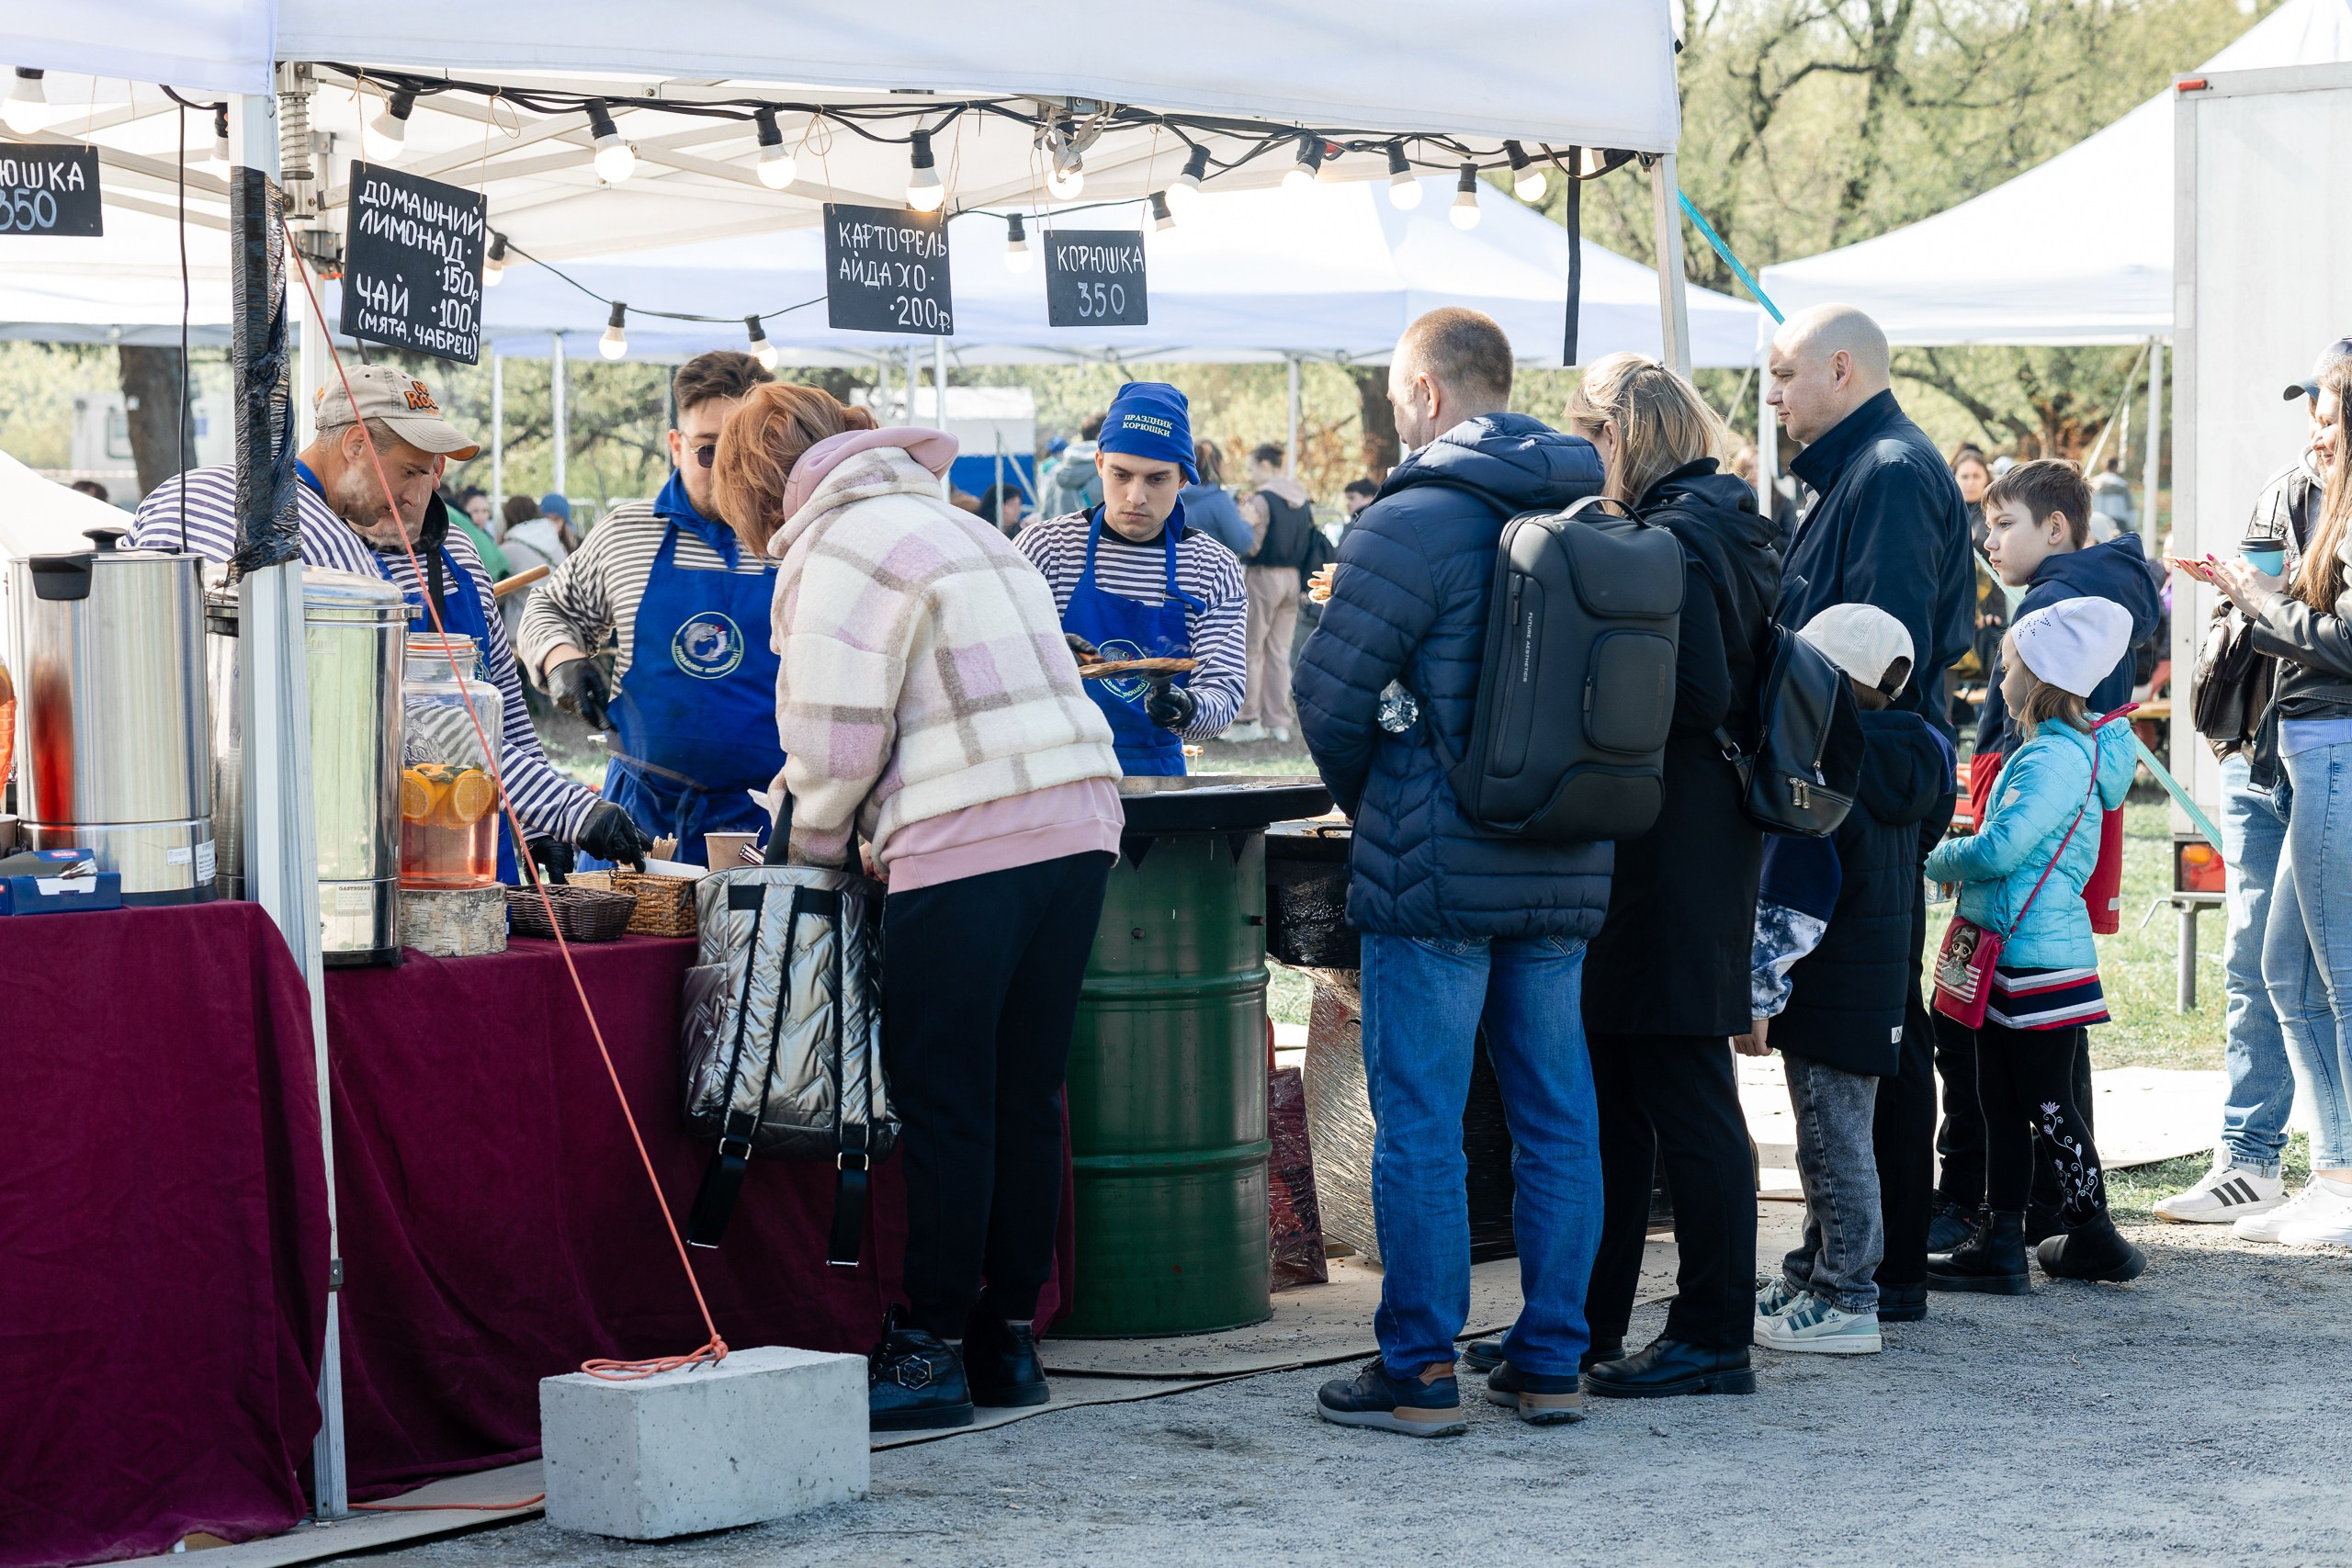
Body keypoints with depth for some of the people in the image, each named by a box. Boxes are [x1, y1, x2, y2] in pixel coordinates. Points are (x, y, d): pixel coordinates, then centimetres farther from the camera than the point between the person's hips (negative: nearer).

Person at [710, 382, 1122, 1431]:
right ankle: (1008, 1337, 16)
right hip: (1079, 829, 9)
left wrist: (811, 848, 8)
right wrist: (818, 817, 21)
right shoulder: (954, 526, 25)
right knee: (1026, 1097, 12)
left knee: (942, 1103, -2)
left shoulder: (843, 546, -3)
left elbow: (839, 738, -9)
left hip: (968, 846, -9)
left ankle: (931, 1348, 2)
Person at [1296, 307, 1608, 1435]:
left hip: (1437, 871, -7)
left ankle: (1418, 1372, 2)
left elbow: (1331, 692, -10)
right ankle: (1550, 1362, 15)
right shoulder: (1589, 514, 10)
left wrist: (1368, 800, 8)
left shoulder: (1417, 518, -11)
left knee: (1420, 1120, -1)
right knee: (1556, 1116, 10)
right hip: (1566, 872, 7)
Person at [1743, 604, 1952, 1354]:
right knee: (1838, 1140, 18)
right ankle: (1811, 1278, 28)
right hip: (1881, 981, 9)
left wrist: (1759, 995, -15)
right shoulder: (1911, 756, 8)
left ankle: (1844, 1304, 0)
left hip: (1830, 994, -9)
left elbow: (1792, 901, -20)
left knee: (1833, 1144, -3)